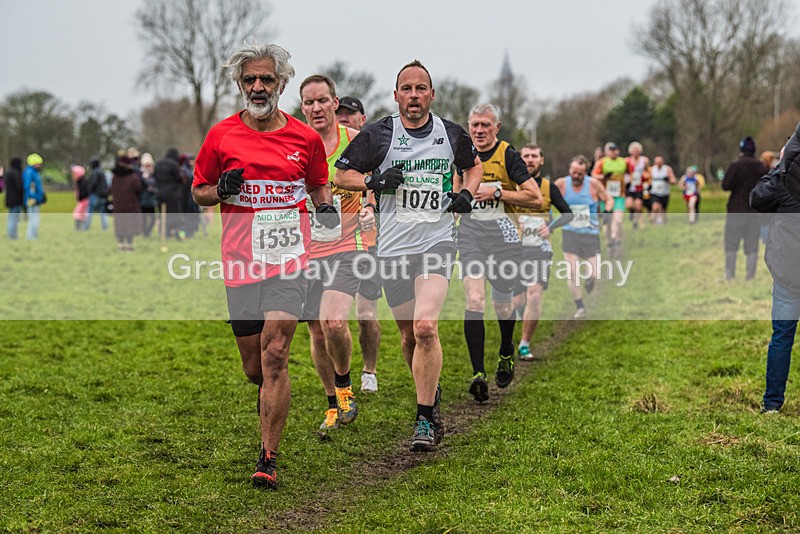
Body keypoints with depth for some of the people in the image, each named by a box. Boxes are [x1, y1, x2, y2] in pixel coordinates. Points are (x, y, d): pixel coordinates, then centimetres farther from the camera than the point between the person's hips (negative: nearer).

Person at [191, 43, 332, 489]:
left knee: (274, 355, -15)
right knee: (254, 368, 7)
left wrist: (327, 207, 1)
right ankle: (272, 402, 43)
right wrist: (222, 189, -9)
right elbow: (199, 192, 12)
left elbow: (318, 185, 21)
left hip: (290, 257, -1)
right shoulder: (222, 136, 3)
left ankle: (269, 459, -9)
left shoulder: (305, 137, 5)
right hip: (241, 261, 1)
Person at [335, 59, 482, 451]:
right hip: (393, 248, 1)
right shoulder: (377, 135, -1)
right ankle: (432, 394, 36)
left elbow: (474, 165, 26)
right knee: (409, 334, 9)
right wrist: (374, 181, -12)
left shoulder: (451, 134, 6)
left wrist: (467, 192, 6)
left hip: (437, 242, -1)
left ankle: (424, 419, -12)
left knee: (426, 326, -19)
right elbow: (341, 173, 6)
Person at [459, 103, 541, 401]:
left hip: (502, 233, -2)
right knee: (474, 300, -14)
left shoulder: (508, 156, -8)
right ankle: (478, 374, -17)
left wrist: (497, 192, -17)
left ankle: (506, 354, 42)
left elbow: (535, 198, -14)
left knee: (503, 303, 10)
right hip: (470, 233, 2)